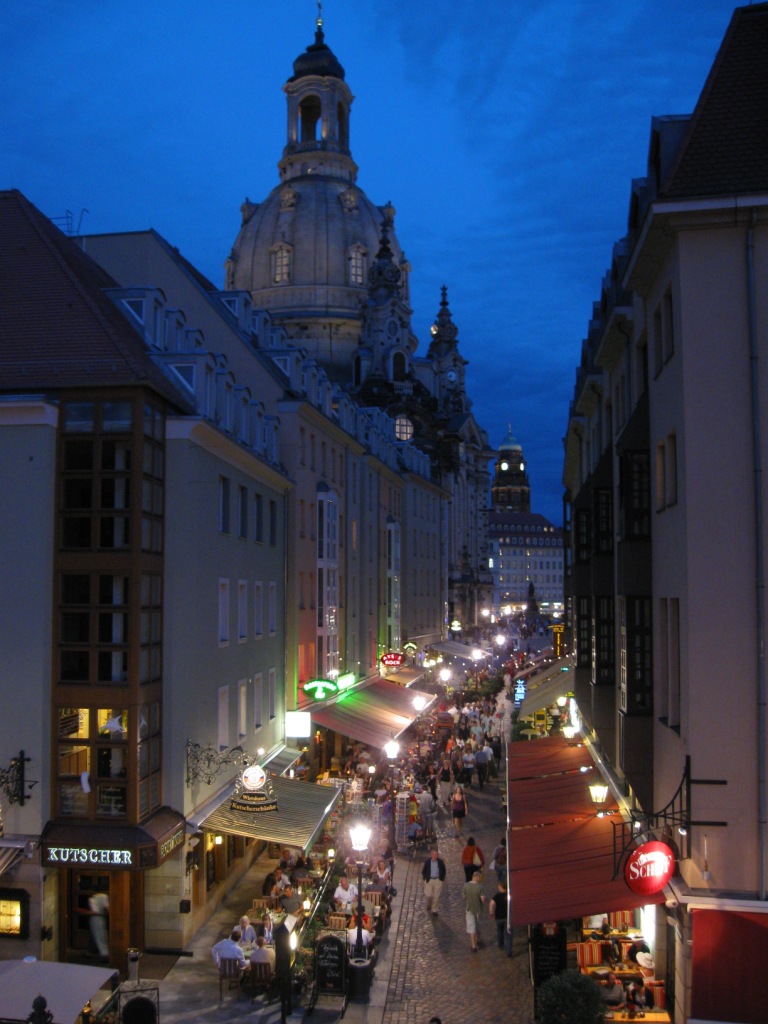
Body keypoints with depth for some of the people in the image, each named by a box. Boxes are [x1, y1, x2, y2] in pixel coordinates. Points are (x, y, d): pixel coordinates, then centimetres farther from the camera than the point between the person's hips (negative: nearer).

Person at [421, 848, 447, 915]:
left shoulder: (440, 862, -6)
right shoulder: (427, 861, -7)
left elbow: (444, 871, 7)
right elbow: (423, 871, 5)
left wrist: (442, 879, 4)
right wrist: (425, 878, 2)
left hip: (438, 881, 0)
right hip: (429, 880, 0)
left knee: (436, 896, 3)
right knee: (428, 895, -3)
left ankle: (434, 910, 19)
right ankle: (428, 905, 30)